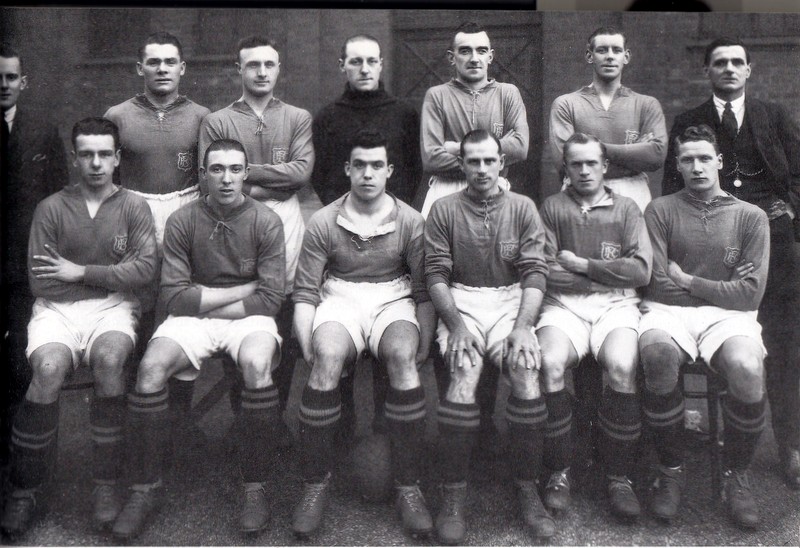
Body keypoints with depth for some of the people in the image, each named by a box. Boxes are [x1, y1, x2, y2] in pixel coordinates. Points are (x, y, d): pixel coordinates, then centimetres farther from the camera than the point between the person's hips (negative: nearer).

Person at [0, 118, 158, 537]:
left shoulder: (133, 207, 8)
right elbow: (40, 282, 0)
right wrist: (111, 274, -4)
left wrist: (82, 272, -8)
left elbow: (146, 269, -5)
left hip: (112, 306, 0)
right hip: (57, 309, 0)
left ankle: (106, 486, -20)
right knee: (48, 368, -30)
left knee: (109, 357, -33)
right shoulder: (51, 208, 7)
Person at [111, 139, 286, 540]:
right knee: (151, 367, -27)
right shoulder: (182, 221, 1)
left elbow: (270, 299, -7)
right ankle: (145, 487, -11)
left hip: (248, 318, -1)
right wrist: (243, 289, -7)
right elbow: (174, 295, -6)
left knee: (257, 365, -34)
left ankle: (255, 488, -19)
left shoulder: (266, 222, -2)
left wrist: (206, 304, -8)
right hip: (191, 318, 2)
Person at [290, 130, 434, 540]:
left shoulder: (410, 221, 3)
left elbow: (424, 290, 3)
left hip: (393, 301, 0)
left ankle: (408, 486, -22)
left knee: (402, 355, -34)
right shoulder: (324, 222, 2)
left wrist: (424, 346, -9)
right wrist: (307, 345, -12)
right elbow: (304, 291, 1)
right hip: (340, 300, 0)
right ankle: (315, 483, -18)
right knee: (327, 357, -33)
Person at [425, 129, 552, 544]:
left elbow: (535, 272, 2)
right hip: (460, 302, -1)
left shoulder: (522, 207, 10)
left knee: (527, 370, -27)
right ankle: (453, 495, -19)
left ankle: (527, 489, -12)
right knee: (465, 371, -29)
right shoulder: (444, 210, 8)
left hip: (511, 300, 1)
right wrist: (456, 324, -14)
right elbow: (436, 275, 0)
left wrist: (523, 326, -12)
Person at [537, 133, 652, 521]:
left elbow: (641, 271, 1)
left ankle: (619, 477, -15)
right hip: (563, 304, 0)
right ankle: (559, 472, -14)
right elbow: (545, 273, 0)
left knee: (622, 365, -30)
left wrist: (582, 264, -1)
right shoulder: (551, 208, 13)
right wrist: (609, 272, 1)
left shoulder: (626, 209, 16)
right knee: (549, 364, -30)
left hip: (615, 305, 0)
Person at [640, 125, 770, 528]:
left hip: (727, 315, 1)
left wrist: (687, 281, 1)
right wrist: (720, 287, 3)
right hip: (668, 312, 0)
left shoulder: (751, 217, 12)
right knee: (657, 352, -36)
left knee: (747, 367, -33)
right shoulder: (661, 210, 11)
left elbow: (750, 294, 2)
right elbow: (657, 285, 0)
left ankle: (736, 476, -5)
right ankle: (671, 471, -14)